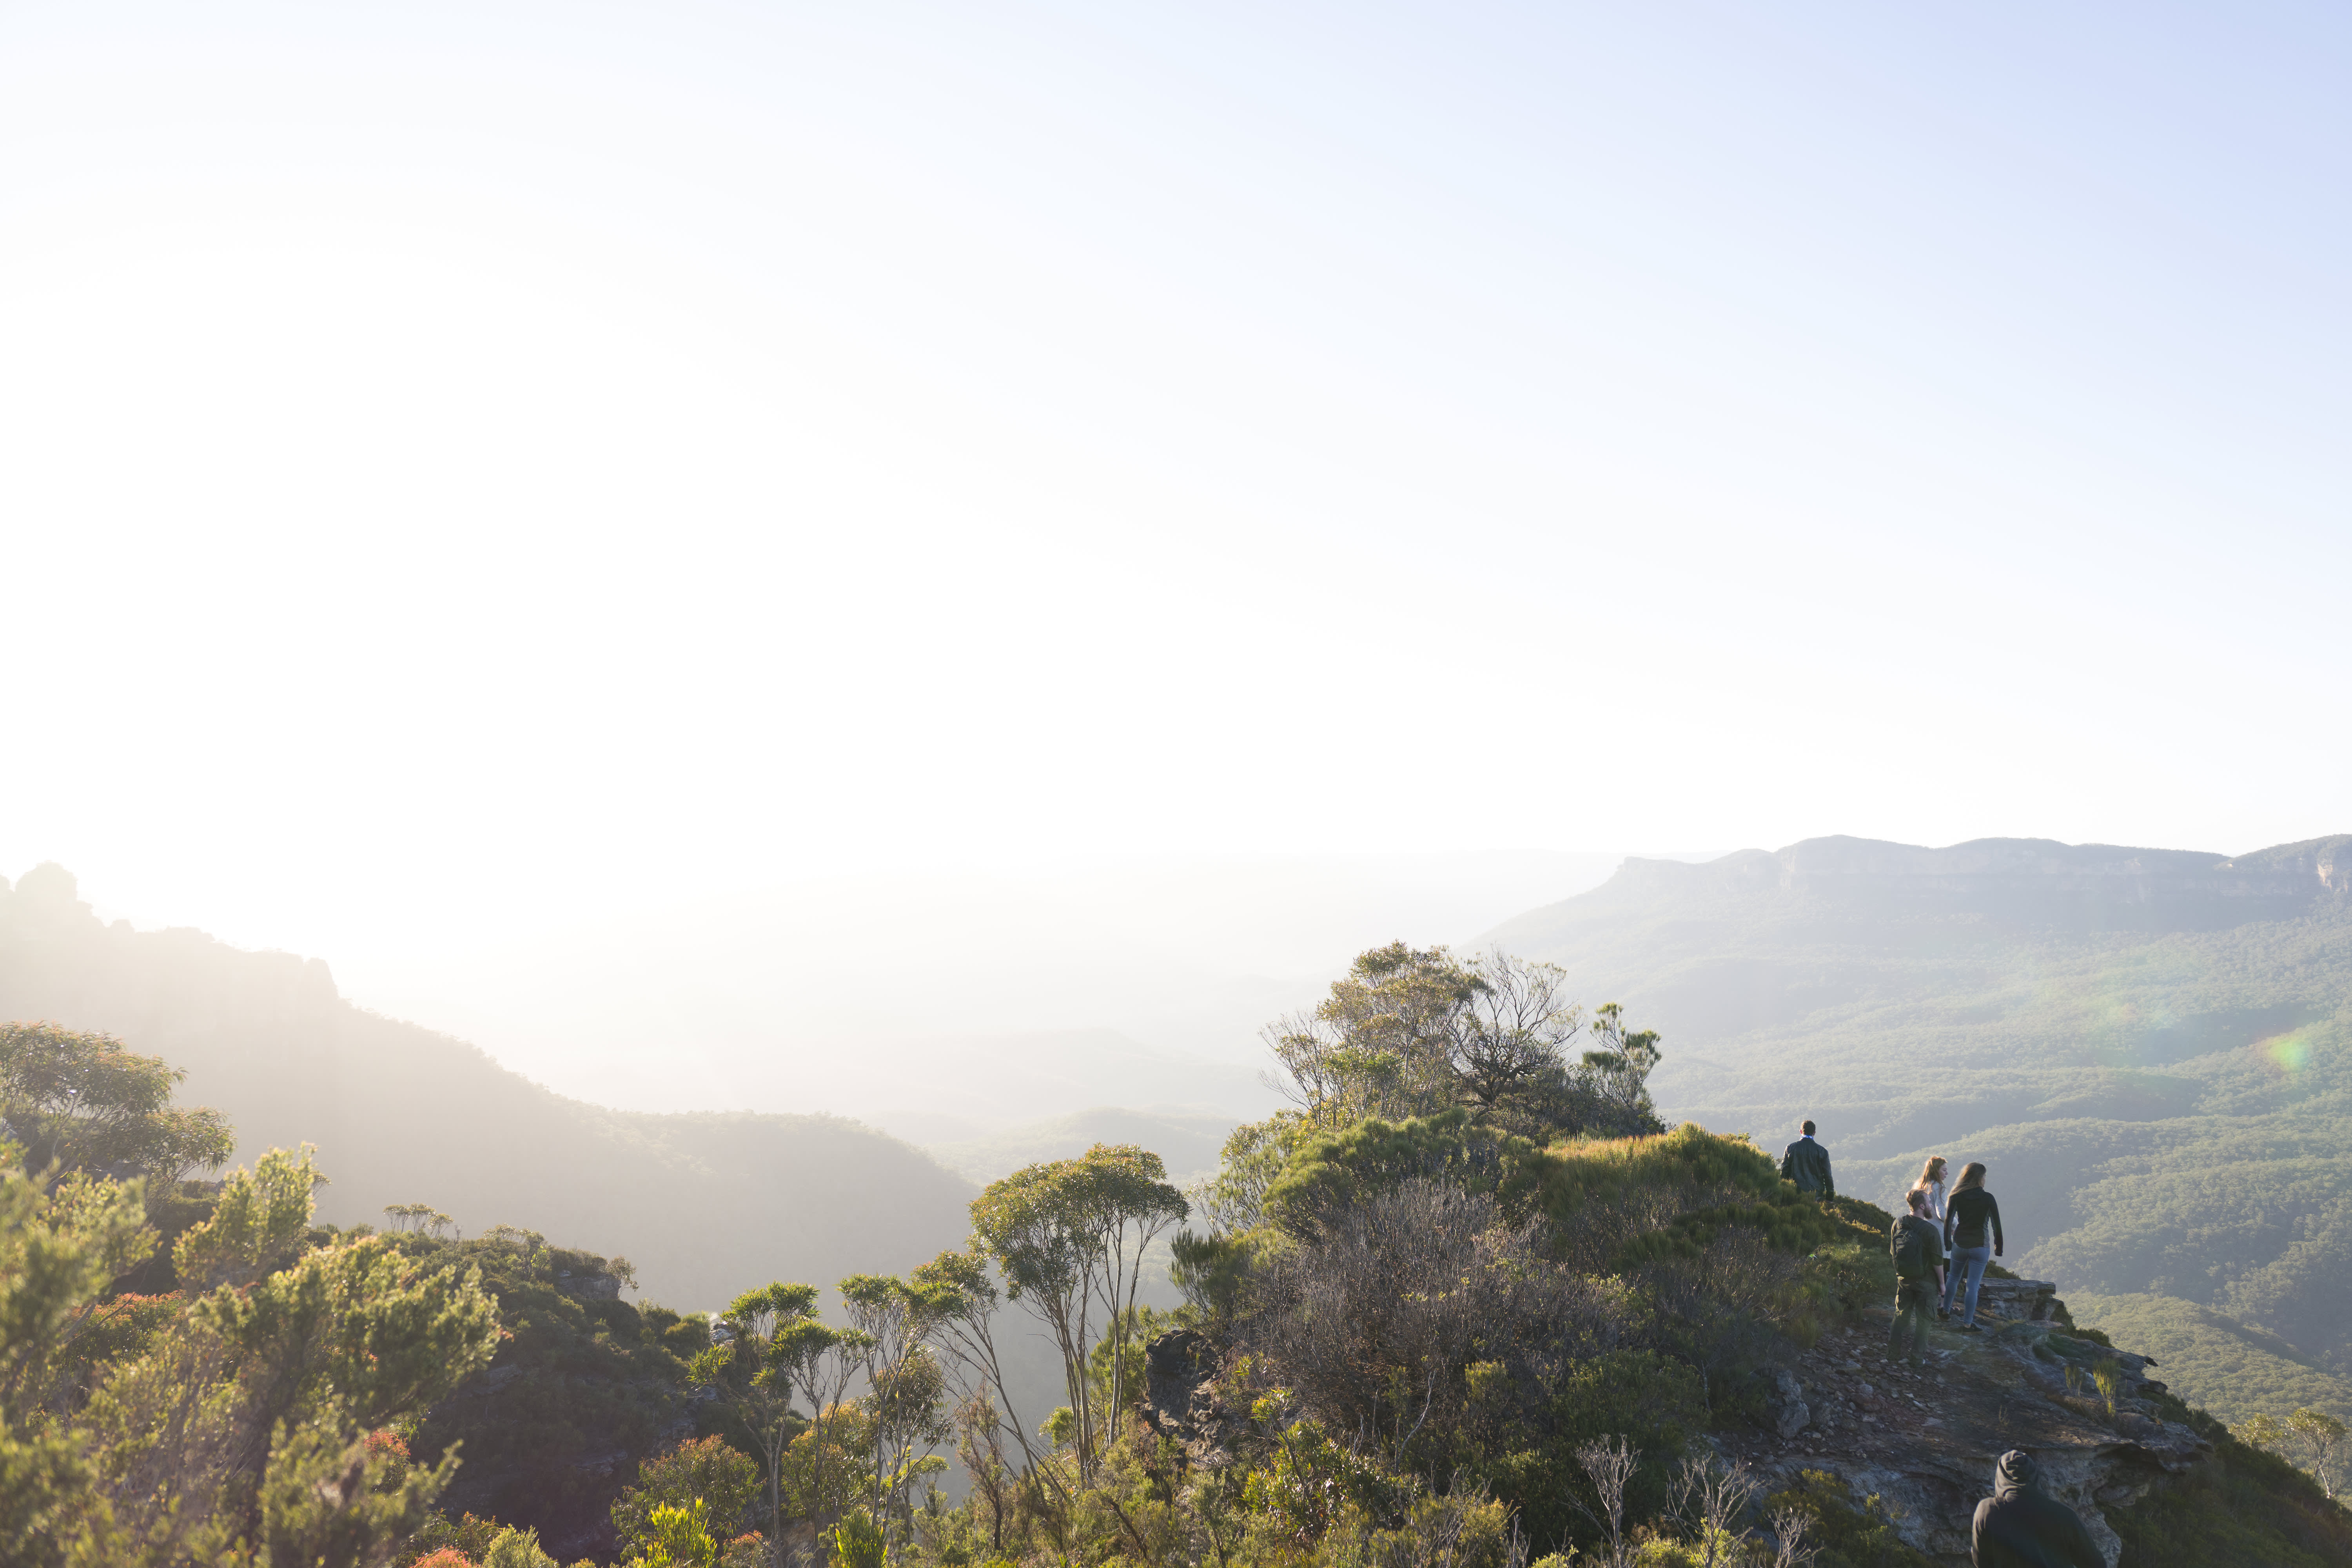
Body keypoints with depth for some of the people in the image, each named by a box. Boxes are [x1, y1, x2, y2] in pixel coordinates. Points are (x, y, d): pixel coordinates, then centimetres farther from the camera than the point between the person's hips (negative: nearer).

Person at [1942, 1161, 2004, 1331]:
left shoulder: (1956, 1197, -5)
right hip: (1981, 1246, -3)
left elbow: (1948, 1222, -1)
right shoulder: (1988, 1198, -11)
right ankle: (1967, 1324, 7)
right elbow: (1996, 1225, -8)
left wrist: (1948, 1244, 11)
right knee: (1973, 1285, 2)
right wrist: (1998, 1248, 3)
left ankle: (1946, 1311, 37)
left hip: (1960, 1245, 3)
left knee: (1953, 1278, 23)